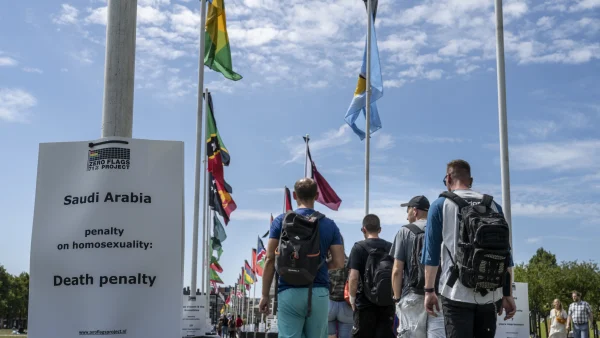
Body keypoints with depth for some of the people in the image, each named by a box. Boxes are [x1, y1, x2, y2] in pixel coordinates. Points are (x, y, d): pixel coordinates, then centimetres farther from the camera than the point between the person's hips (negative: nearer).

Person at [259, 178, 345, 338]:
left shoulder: (281, 221, 1)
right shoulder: (329, 225, 5)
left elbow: (270, 260, -2)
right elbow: (339, 263, 2)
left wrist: (265, 295, 4)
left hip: (289, 292, -2)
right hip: (319, 293, 2)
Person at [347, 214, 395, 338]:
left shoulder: (359, 247, -7)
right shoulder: (390, 247, 4)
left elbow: (354, 277, -13)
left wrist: (352, 297, 0)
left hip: (365, 302, -3)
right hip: (387, 302, 3)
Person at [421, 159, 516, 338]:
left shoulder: (440, 205, 3)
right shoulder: (493, 206, 12)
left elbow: (431, 252, 0)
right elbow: (505, 254, 10)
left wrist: (429, 290, 5)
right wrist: (507, 294, 13)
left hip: (457, 293, -3)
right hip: (490, 294, 4)